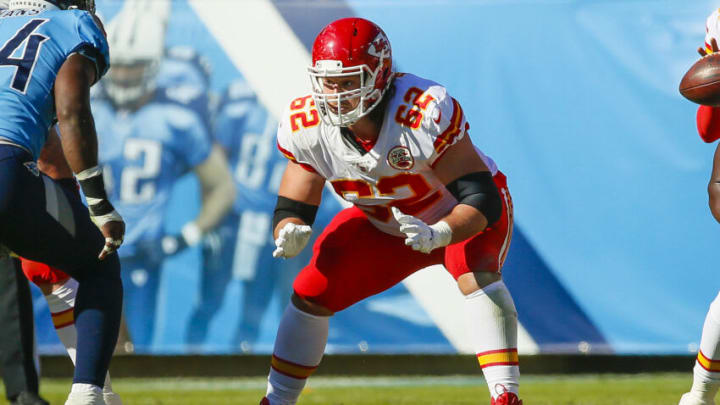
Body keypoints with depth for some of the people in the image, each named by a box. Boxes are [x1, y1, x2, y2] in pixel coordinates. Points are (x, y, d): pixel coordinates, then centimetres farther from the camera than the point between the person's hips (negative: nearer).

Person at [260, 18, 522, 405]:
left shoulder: (425, 112, -38)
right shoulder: (307, 127, -22)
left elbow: (482, 199, -37)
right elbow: (291, 209, -14)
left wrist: (437, 235, -56)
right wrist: (290, 234, -39)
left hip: (458, 216, -5)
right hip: (382, 225, 5)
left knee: (477, 274, -34)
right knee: (311, 293, -6)